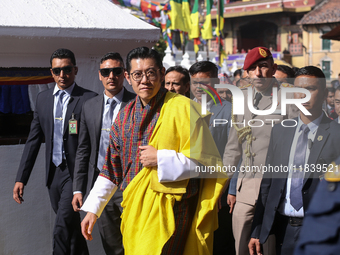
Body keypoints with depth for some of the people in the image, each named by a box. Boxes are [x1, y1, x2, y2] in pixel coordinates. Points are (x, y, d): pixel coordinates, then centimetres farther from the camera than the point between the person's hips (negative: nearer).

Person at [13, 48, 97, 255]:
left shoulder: (88, 99, -7)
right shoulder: (43, 98, 10)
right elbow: (34, 139, 12)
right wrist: (21, 178, 7)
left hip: (75, 172, -6)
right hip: (53, 173, 6)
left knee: (63, 229, -12)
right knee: (71, 227, 15)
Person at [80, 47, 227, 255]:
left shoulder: (182, 108, -8)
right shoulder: (125, 115, 12)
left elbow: (208, 161, -10)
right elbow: (111, 168, 18)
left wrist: (160, 159, -16)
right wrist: (92, 209, 15)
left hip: (166, 211, -6)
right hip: (133, 212, 6)